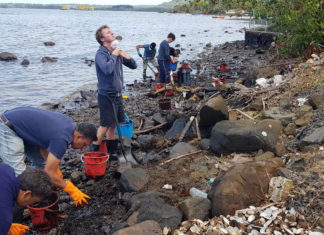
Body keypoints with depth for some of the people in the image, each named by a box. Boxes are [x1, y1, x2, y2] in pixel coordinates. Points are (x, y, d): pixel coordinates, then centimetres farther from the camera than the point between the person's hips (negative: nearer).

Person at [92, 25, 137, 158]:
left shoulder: (117, 52, 8)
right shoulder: (101, 54, -14)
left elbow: (134, 66, 13)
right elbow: (107, 69, -34)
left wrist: (126, 56, -5)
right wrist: (114, 55, -20)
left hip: (117, 94, 7)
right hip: (106, 95, -7)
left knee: (114, 124, 14)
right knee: (106, 125, -5)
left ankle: (111, 151, 26)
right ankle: (94, 151, 8)